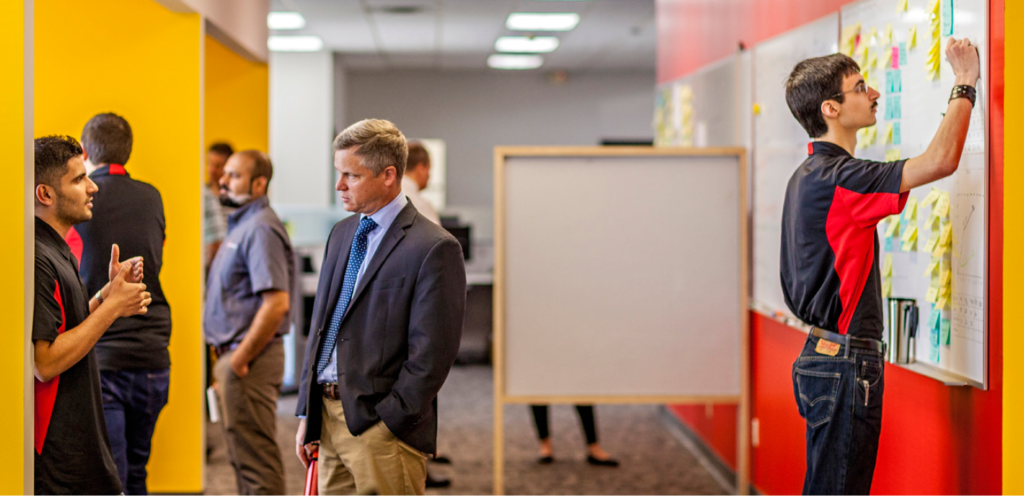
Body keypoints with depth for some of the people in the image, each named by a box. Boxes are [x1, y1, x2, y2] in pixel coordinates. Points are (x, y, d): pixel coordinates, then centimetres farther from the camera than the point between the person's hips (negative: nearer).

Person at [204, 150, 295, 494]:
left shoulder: (261, 229, -16)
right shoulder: (241, 226, 16)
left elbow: (276, 303, -26)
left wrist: (240, 360, -20)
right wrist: (226, 354, 15)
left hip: (250, 361, -11)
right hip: (235, 355, 11)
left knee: (255, 458, -6)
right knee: (245, 455, 18)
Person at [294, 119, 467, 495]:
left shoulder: (434, 248, -12)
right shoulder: (342, 233, 14)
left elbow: (432, 354, -15)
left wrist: (389, 422, -14)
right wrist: (307, 412, 12)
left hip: (381, 423, -7)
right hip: (328, 416, 7)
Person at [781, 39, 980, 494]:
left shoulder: (809, 175, 15)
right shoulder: (834, 177, -18)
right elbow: (940, 160, -26)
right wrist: (965, 83, -13)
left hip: (828, 352, 10)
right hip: (846, 363, -10)